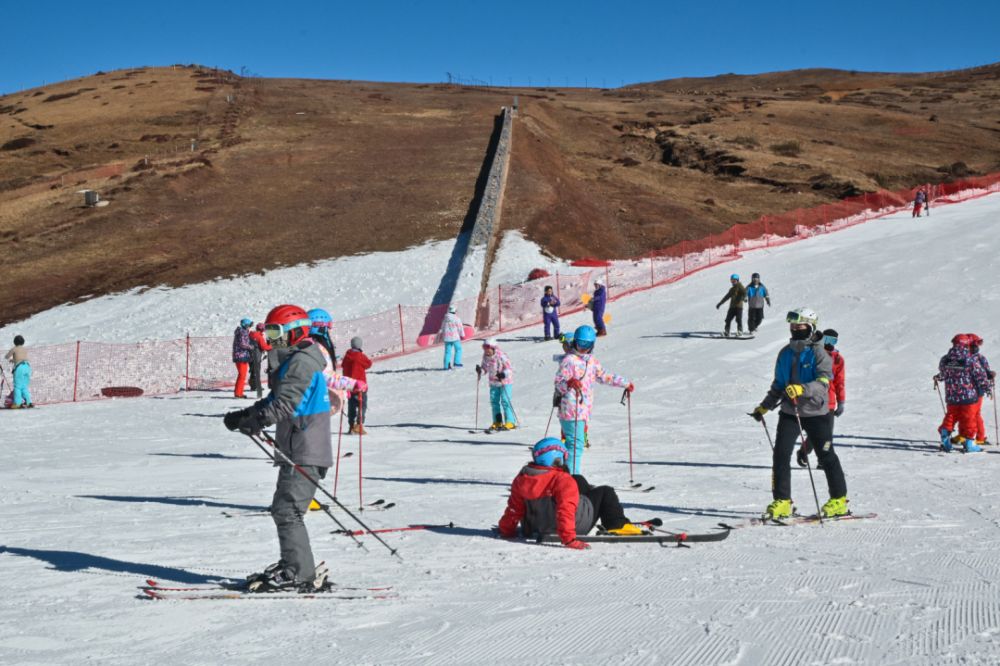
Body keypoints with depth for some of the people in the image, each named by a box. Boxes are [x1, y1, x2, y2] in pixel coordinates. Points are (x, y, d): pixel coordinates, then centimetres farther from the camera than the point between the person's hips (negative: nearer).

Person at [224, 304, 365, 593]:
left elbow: (283, 405, -23)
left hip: (304, 453, -10)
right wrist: (245, 416, 6)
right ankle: (294, 567, 21)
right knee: (283, 509, 15)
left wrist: (250, 420, -25)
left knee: (286, 510, -11)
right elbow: (274, 399, 19)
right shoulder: (294, 360, 20)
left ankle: (299, 573, -10)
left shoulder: (301, 362, -13)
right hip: (299, 451, 10)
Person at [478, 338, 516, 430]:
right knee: (494, 401, 6)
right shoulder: (485, 357, -2)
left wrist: (503, 374, -37)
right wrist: (480, 371, -15)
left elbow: (510, 368, -19)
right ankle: (497, 422, 15)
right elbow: (484, 368, 7)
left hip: (505, 382, -7)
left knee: (505, 401, -11)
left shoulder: (501, 356, -21)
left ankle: (510, 422, -5)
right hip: (493, 383, 7)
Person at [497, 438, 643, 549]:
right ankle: (618, 525, 12)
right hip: (575, 525, -7)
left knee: (578, 481, 28)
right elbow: (566, 510, -37)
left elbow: (514, 508, -5)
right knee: (606, 492, 12)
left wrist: (506, 530, 7)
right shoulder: (563, 480, -28)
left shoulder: (521, 480, -11)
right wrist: (569, 539, -39)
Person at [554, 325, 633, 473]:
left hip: (584, 410, 8)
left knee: (574, 444, 11)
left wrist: (625, 383, 36)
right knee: (575, 445, -13)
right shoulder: (569, 360, -8)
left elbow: (604, 376, 30)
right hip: (571, 411, -8)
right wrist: (569, 383, -34)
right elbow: (558, 384, -12)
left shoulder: (592, 361, 16)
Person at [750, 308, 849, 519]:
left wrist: (802, 389, -36)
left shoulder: (819, 353, -8)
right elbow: (778, 384, 20)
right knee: (781, 454, -7)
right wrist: (765, 406, 16)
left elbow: (823, 381, -21)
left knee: (826, 456, 6)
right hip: (789, 412, 5)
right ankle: (782, 501, -1)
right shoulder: (786, 353, 10)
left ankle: (839, 500, 21)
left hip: (816, 413, -5)